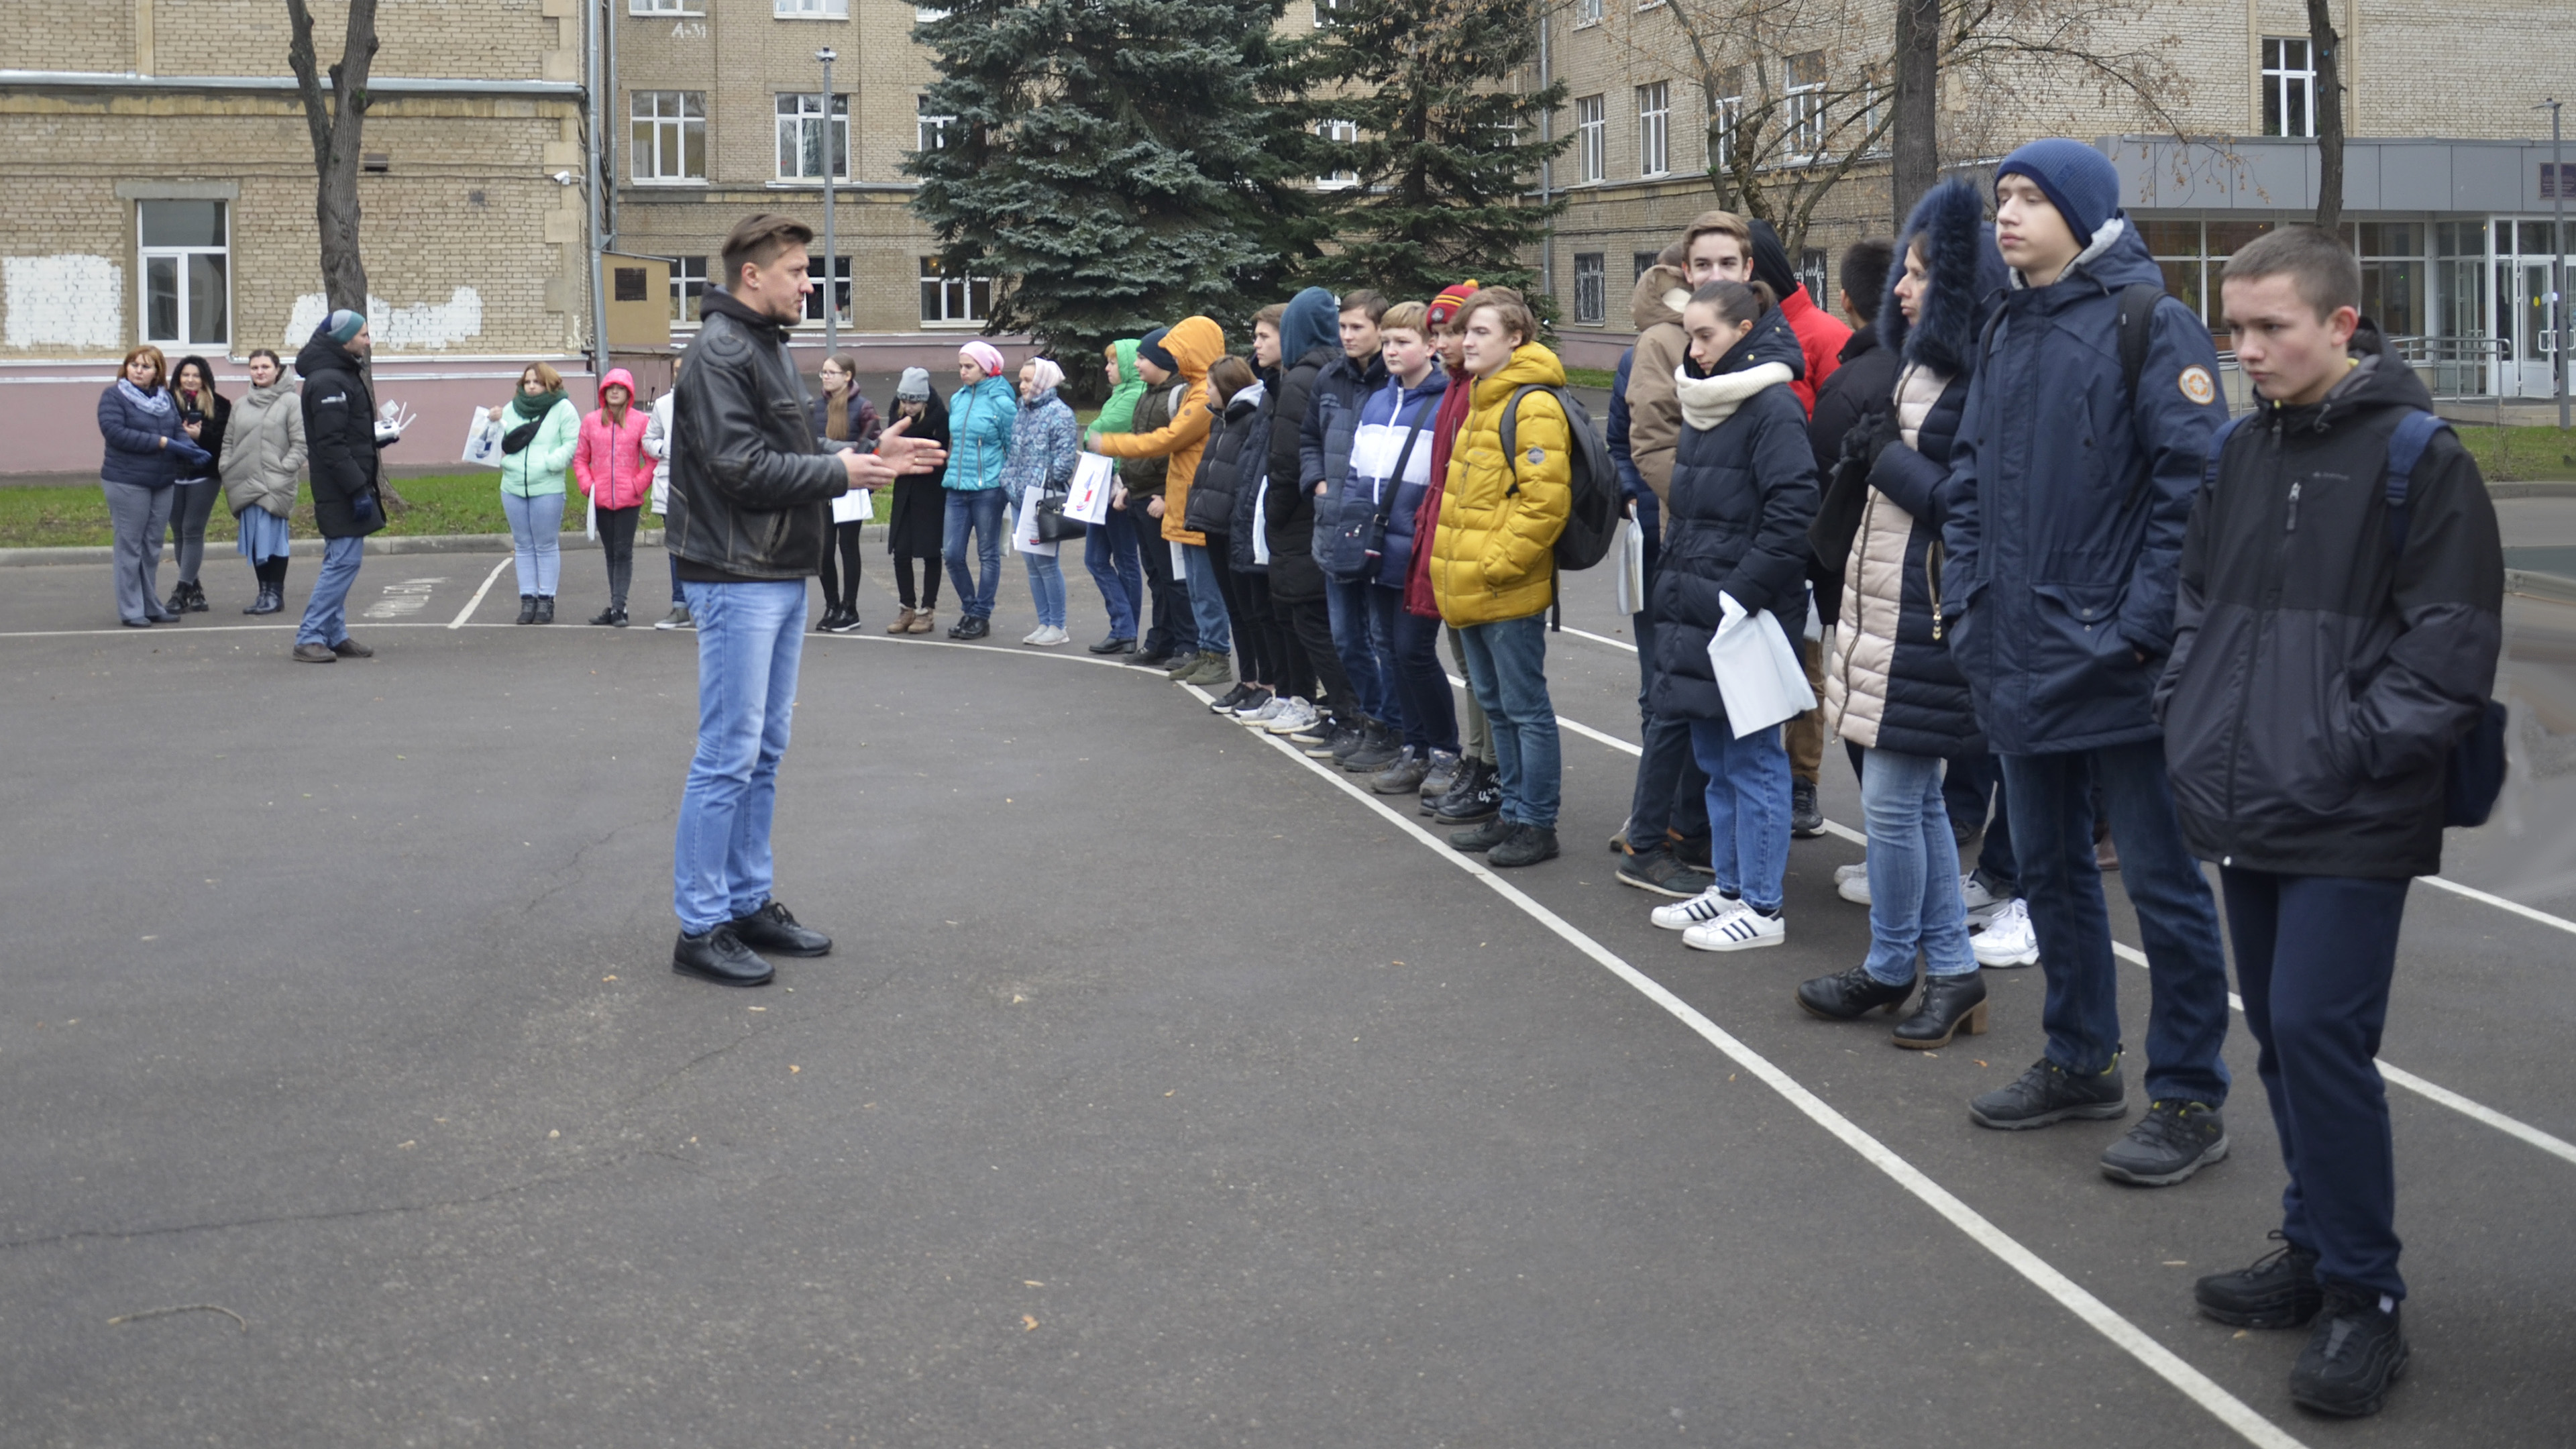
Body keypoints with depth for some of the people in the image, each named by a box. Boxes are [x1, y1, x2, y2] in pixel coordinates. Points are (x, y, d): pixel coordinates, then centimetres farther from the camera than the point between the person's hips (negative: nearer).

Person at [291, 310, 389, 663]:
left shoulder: (344, 375, 17)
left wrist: (378, 435, 8)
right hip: (340, 491, -11)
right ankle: (310, 637, -8)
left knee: (341, 561, 13)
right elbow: (331, 444, -22)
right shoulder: (328, 382, -16)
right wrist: (357, 488, -24)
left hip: (347, 489, 11)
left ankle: (335, 636, 18)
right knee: (344, 561, -11)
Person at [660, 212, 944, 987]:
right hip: (737, 580, -10)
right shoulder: (719, 351, -13)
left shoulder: (767, 347, 18)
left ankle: (750, 903, 23)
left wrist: (872, 458, 8)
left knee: (763, 752, 14)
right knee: (728, 756, -6)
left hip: (782, 575, 10)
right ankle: (700, 928, 0)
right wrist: (841, 472, -14)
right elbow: (740, 467, -21)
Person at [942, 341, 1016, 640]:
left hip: (988, 489, -5)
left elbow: (1013, 448, -2)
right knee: (952, 553, 2)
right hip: (957, 487, 6)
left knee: (988, 555, 4)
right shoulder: (957, 400, 10)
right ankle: (970, 609, 19)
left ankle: (981, 616, 11)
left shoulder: (1001, 402, -6)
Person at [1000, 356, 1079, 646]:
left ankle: (1057, 626, 4)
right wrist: (1009, 482, 8)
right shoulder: (1023, 411, 15)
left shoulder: (1060, 414, -9)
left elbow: (1064, 462, -15)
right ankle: (1044, 623, 17)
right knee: (1031, 562, 10)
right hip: (1021, 499, 8)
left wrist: (1044, 487, -16)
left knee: (1046, 561, -5)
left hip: (1046, 501, -8)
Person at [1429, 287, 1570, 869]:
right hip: (1471, 587, 10)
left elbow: (1545, 502, -21)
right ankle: (1514, 812, 26)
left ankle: (1537, 825, 6)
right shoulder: (1483, 401, 16)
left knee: (1525, 708, -2)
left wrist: (1495, 564, -20)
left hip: (1508, 591, -10)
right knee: (1496, 704, 16)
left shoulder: (1534, 406, -14)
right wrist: (1460, 562, 17)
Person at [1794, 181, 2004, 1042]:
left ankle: (1889, 972, 14)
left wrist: (1892, 456, -15)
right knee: (1917, 797, 13)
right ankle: (1951, 973, 21)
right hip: (1886, 606, 10)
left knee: (1892, 798, -2)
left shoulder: (1980, 382, -16)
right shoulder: (1922, 364, 14)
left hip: (1928, 613, -10)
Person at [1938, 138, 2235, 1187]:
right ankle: (2079, 1062, 32)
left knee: (2162, 884, 1)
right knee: (2048, 869, 17)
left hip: (2117, 666, -8)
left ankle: (2189, 1099, 11)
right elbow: (1969, 476, 18)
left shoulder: (2147, 321, -10)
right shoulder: (2008, 332, 13)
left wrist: (2142, 623, -19)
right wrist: (1965, 598, 7)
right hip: (2023, 659, 8)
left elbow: (2192, 480, -16)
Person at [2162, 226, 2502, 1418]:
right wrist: (2187, 717, 8)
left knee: (2319, 1035, -10)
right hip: (2245, 815, 7)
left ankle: (2364, 1297, 3)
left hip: (2350, 827, -7)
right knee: (2282, 1036, 14)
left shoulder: (2418, 458, -9)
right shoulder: (2240, 451, 10)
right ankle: (2315, 1249, 29)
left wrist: (2344, 756, -16)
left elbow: (2450, 647, -12)